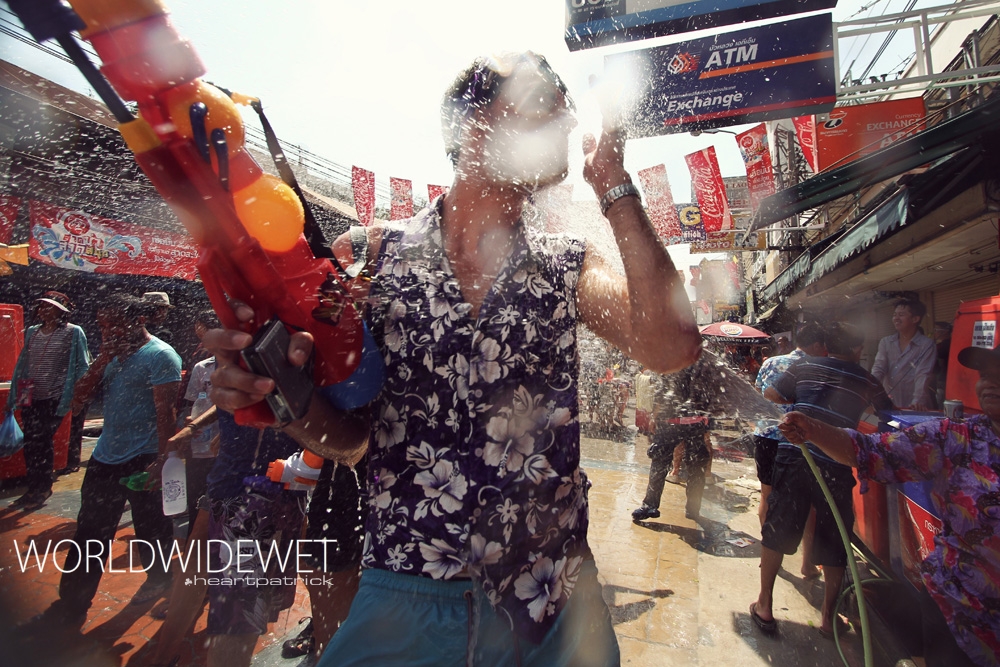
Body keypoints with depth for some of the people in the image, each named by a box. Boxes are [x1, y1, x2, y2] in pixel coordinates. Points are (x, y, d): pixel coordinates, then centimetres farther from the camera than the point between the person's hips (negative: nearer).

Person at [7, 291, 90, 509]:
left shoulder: (73, 333, -6)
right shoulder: (32, 332, 10)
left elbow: (82, 366, -6)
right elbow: (22, 364, 15)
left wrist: (76, 396, -10)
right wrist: (13, 396, 13)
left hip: (54, 399, -5)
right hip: (30, 398, 5)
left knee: (41, 443, -1)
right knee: (30, 444, 9)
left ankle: (42, 489, 15)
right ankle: (34, 489, 22)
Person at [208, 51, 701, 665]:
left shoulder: (569, 268, 0)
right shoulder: (367, 257, -3)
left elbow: (671, 349, -17)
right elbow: (347, 429, -1)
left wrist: (614, 185, -11)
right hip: (404, 595, 0)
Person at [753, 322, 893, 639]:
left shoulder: (804, 366, 5)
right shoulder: (867, 382, 7)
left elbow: (770, 395, 10)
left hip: (792, 456, 0)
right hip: (834, 467, 0)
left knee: (776, 531, 11)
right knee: (834, 544, 17)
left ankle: (765, 607, 20)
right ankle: (829, 616, 29)